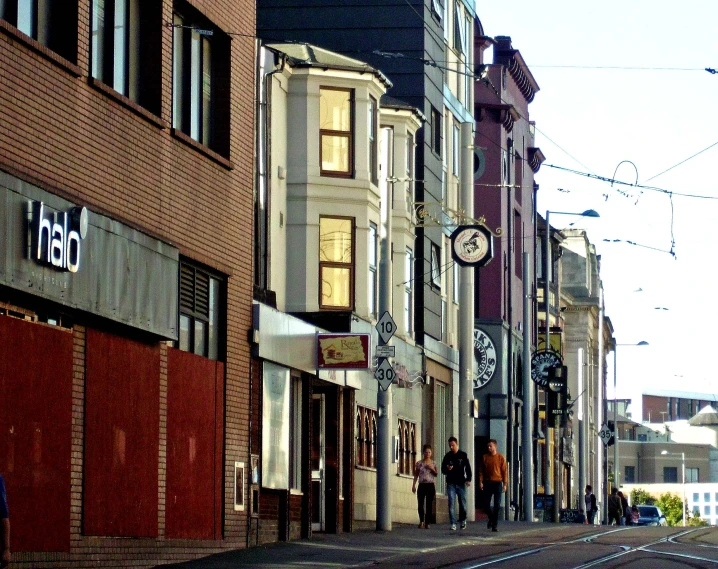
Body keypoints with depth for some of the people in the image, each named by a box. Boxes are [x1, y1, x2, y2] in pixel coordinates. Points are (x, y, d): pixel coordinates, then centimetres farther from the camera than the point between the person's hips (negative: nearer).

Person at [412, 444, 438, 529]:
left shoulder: (433, 463, 7)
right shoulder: (419, 463, 5)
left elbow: (436, 473, 3)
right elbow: (416, 475, 7)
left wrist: (432, 469, -14)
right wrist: (414, 485, 1)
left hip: (430, 485, 0)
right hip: (422, 485, 0)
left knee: (429, 505, -1)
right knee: (420, 504, -4)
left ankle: (427, 523, 3)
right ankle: (421, 521, 13)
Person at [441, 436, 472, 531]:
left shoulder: (463, 455, 3)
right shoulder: (447, 456, 7)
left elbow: (468, 468, 2)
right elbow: (443, 470, 11)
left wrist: (468, 479, -10)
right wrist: (447, 469, -13)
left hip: (461, 483, -1)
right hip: (451, 483, 1)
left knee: (462, 503, 5)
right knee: (451, 503, -7)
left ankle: (462, 520, 26)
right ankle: (453, 524, -7)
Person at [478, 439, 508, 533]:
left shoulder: (500, 457, 0)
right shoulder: (485, 457, 7)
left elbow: (505, 471, 1)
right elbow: (481, 470, 9)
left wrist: (505, 483, -4)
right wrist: (480, 481, -2)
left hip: (497, 483, -2)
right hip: (487, 483, 2)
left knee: (497, 505, -4)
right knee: (486, 503, 2)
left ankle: (494, 525, -1)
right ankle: (491, 518, 28)